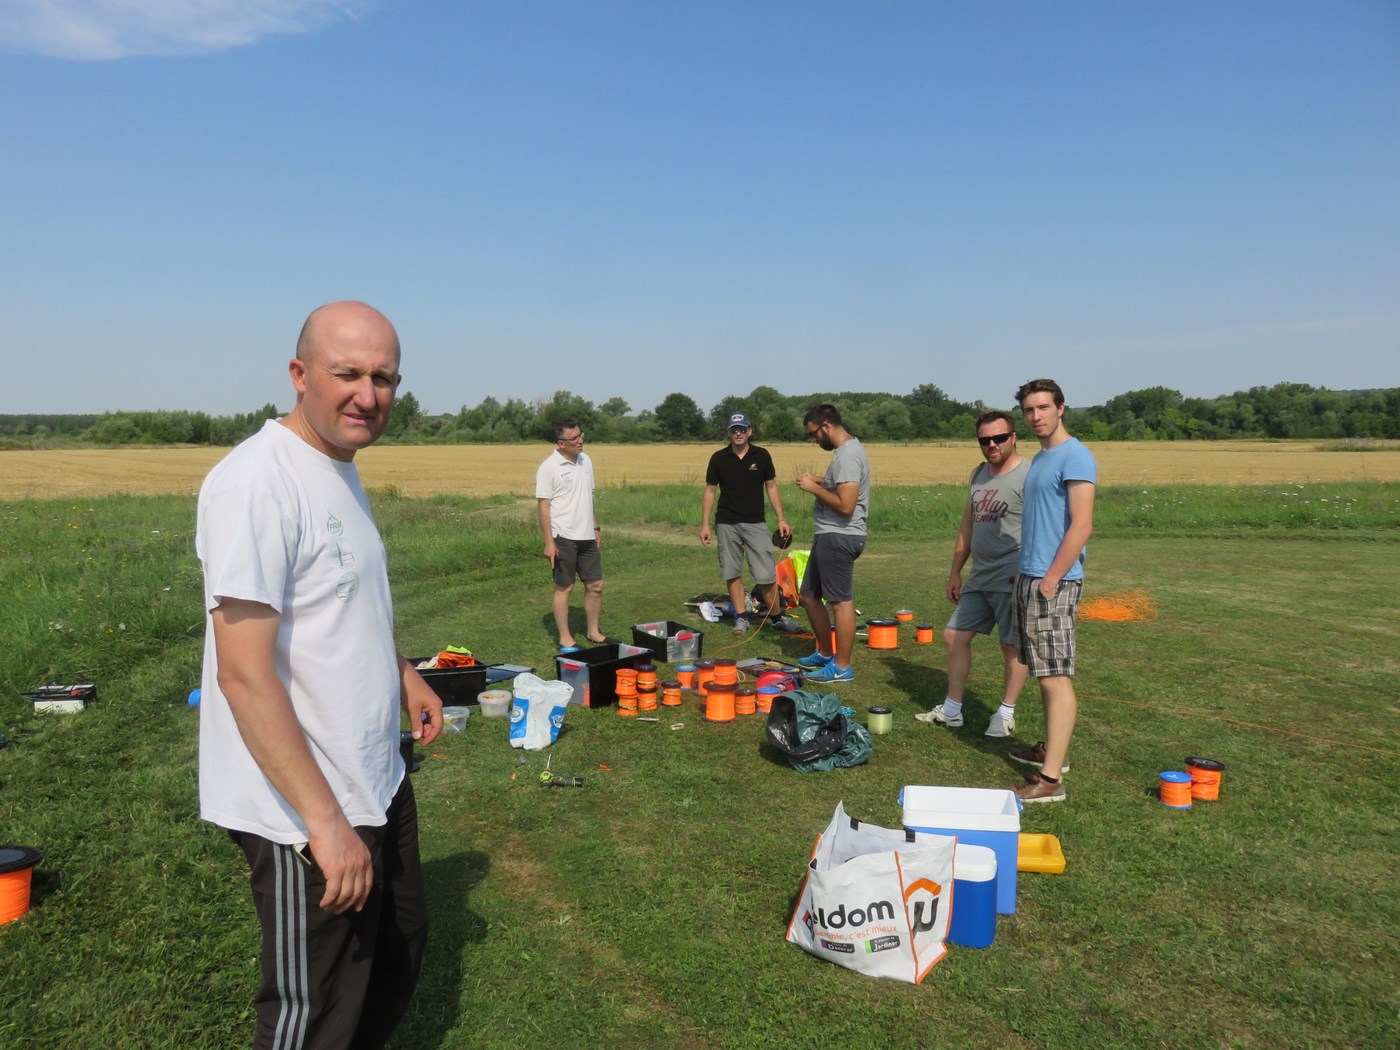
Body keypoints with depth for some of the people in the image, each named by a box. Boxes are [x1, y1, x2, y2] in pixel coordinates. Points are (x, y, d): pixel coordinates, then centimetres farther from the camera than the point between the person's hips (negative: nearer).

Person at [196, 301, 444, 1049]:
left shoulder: (337, 469, 8)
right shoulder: (257, 482, -22)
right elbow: (244, 674, -26)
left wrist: (400, 674, 10)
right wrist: (325, 821, -25)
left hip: (376, 785, 9)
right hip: (304, 814, -9)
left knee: (399, 954, 26)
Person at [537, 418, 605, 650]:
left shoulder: (585, 460, 9)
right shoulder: (549, 467, -12)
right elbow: (543, 506, -13)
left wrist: (596, 528, 17)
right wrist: (549, 542, -16)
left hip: (586, 536, 7)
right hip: (563, 537, -6)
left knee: (595, 585, 10)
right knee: (564, 588, 2)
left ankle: (593, 631, 26)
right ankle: (565, 639, 12)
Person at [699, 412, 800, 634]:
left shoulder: (761, 455, 1)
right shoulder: (718, 458, 0)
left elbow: (771, 487, 6)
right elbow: (709, 491, 4)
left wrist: (781, 519, -1)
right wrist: (705, 524, -2)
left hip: (756, 524, -1)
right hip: (727, 524, 1)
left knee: (766, 575, -6)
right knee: (732, 573, 5)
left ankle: (776, 617, 9)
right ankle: (740, 618, 16)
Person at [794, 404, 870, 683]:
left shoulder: (848, 455, -18)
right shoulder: (847, 450, 14)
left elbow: (845, 505, -25)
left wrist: (814, 488, -14)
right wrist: (820, 481, 10)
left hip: (839, 537, -11)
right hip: (829, 536, 11)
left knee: (841, 601, -3)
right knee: (809, 596, 18)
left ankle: (841, 667, 6)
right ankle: (826, 653, 30)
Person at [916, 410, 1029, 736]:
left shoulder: (1028, 477, -13)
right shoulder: (978, 474, 12)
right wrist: (955, 571, 20)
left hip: (1012, 579, -8)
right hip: (979, 578, 8)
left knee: (1013, 646, 5)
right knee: (955, 635, 11)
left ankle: (1006, 715, 20)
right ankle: (952, 709, 23)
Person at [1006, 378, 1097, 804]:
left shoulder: (1074, 457, -12)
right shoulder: (1041, 457, 17)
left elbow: (1081, 526, -19)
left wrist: (1051, 578, -20)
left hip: (1053, 581, -10)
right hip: (1029, 577, 10)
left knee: (1056, 677, -8)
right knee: (1045, 673, 17)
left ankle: (1050, 779, -5)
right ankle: (1052, 750, 28)